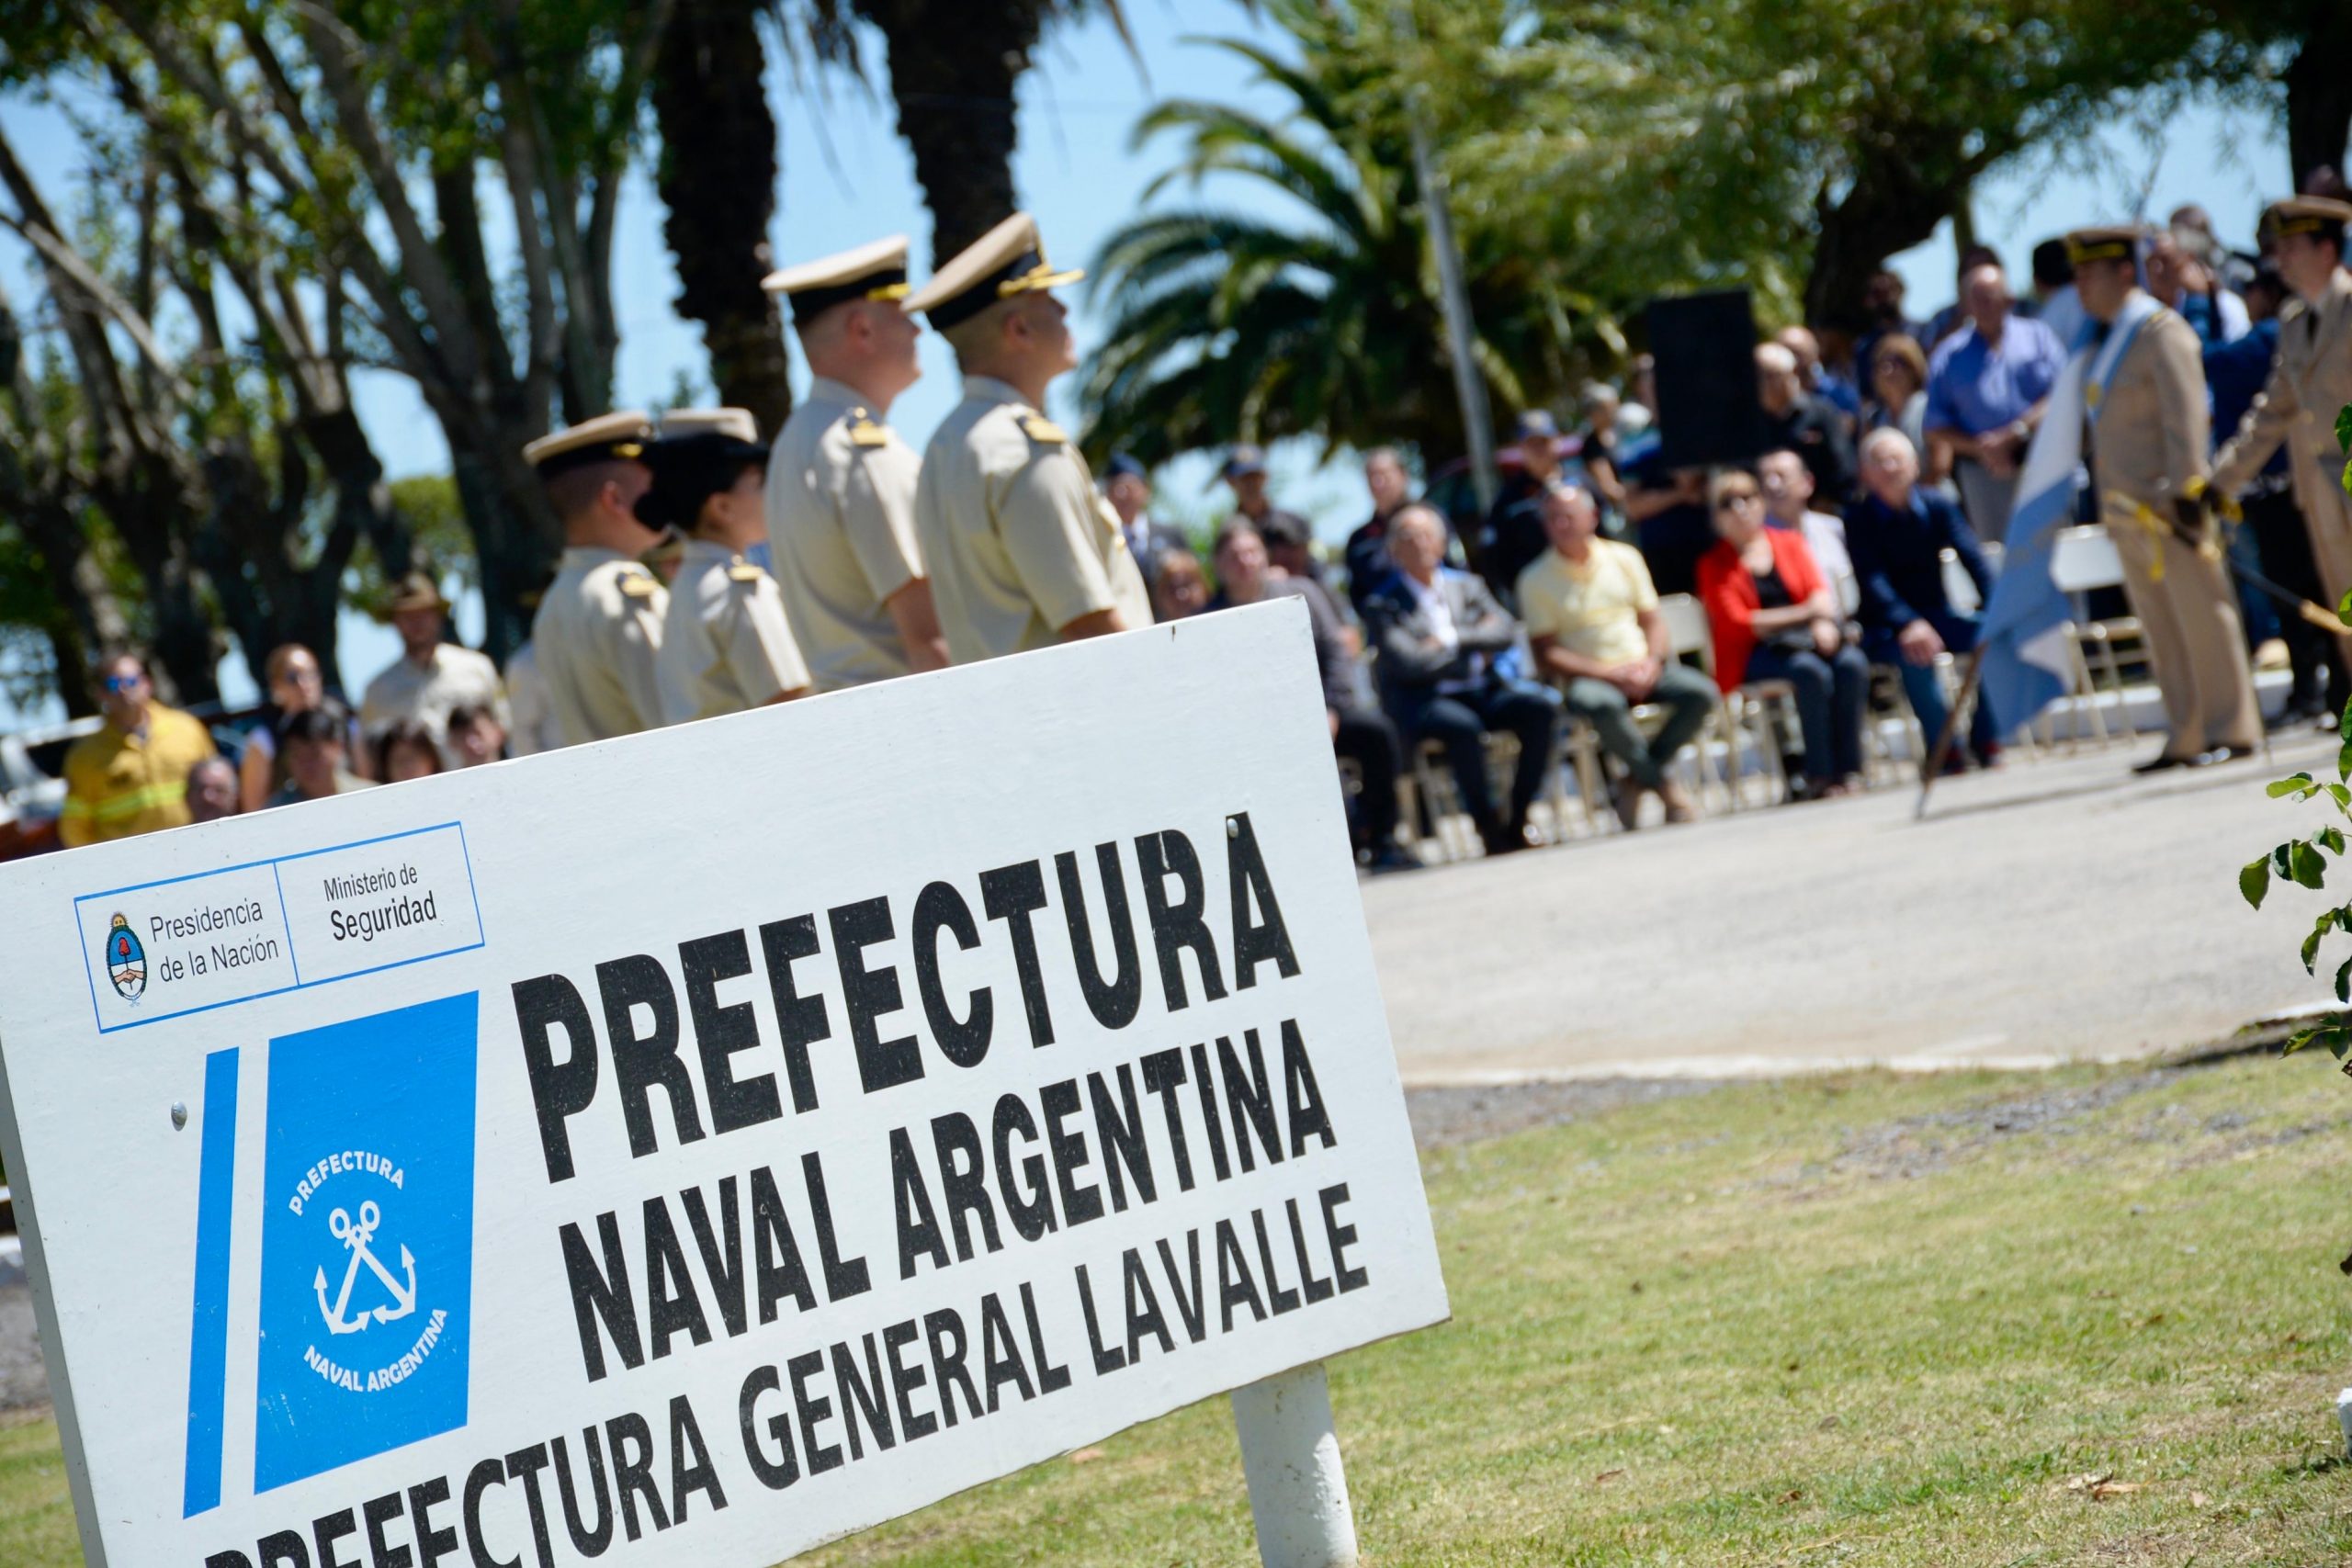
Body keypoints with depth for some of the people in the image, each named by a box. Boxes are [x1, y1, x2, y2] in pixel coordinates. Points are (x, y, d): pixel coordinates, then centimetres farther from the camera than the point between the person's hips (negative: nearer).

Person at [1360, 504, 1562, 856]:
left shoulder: (1466, 586, 17)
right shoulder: (1382, 605, 1)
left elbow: (1506, 631, 3)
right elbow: (1408, 663, -12)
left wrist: (1453, 639, -8)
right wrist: (1473, 651, -1)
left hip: (1480, 692, 5)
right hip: (1421, 702, -5)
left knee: (1543, 706, -21)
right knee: (1463, 726, -38)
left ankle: (1516, 822, -15)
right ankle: (1489, 828, -22)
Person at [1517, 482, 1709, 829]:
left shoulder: (1624, 558, 11)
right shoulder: (1536, 580, 0)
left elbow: (1652, 621, 13)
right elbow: (1546, 655, -5)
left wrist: (1651, 661, -10)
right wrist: (1609, 674, -15)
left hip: (1641, 669, 4)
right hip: (1586, 678, -4)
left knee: (1700, 692, -24)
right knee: (1603, 706, -39)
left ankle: (1637, 780, -9)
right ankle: (1664, 786, -17)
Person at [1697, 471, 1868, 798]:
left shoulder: (1790, 542, 18)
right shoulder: (1714, 565, 5)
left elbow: (1819, 590, 7)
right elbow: (1736, 623, -6)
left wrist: (1823, 622, -17)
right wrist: (1804, 613, -11)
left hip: (1807, 636, 4)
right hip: (1753, 653, -4)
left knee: (1852, 662, -28)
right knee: (1811, 671, -34)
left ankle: (1849, 769, -27)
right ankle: (1819, 776, -31)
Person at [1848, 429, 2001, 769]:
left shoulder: (1939, 507, 3)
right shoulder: (1860, 520, -7)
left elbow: (1973, 558, -8)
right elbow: (1873, 581, -20)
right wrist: (1909, 625, -37)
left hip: (1938, 614, 4)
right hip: (1885, 629, -4)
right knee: (1915, 653, -37)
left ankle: (1986, 741, -16)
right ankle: (1946, 751, -31)